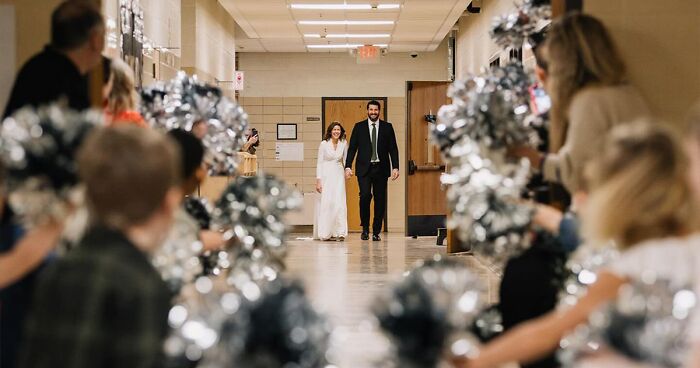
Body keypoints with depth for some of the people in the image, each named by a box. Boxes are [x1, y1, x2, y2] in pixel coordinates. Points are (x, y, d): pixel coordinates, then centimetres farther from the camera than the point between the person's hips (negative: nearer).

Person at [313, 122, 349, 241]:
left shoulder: (343, 144, 4)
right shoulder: (324, 144, -4)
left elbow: (346, 160, 11)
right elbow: (319, 163, -3)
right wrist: (318, 180, -8)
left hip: (338, 175, 2)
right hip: (326, 175, -2)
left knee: (339, 203, -7)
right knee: (326, 203, -3)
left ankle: (340, 232, -7)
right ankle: (325, 233, 4)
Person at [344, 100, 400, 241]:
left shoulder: (387, 127, 7)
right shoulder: (359, 127, 6)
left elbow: (393, 148, 5)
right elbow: (352, 148, 4)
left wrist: (395, 167, -6)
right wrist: (348, 166, -7)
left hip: (381, 168, 1)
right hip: (364, 168, -1)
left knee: (380, 200, 1)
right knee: (365, 195, -17)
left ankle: (376, 232, 11)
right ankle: (365, 228, 0)